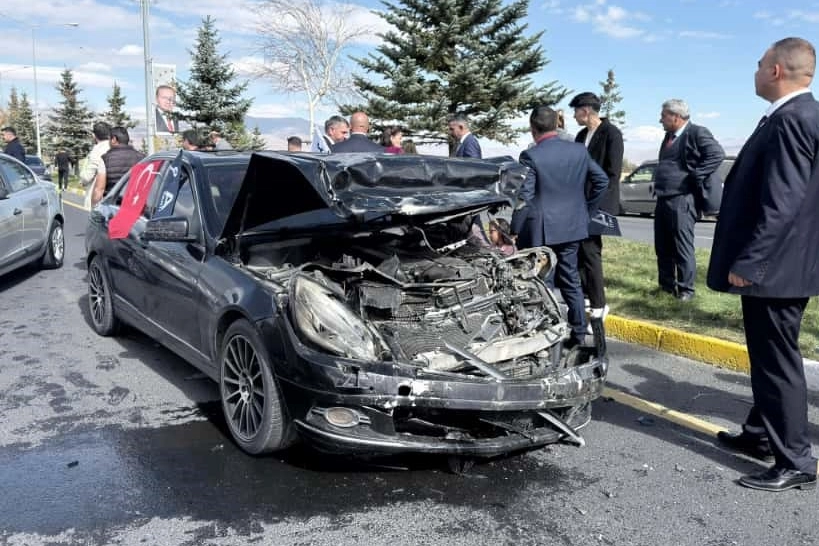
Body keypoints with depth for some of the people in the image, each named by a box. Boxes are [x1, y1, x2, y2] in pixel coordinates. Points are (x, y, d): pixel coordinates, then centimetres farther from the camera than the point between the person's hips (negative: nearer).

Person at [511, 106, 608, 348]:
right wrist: (586, 210, 18)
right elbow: (602, 180, 9)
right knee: (570, 280, 15)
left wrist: (514, 232, -8)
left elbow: (524, 198, -15)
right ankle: (578, 332, 20)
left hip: (540, 230, -5)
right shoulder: (579, 150, 3)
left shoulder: (530, 156, -13)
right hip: (572, 226, 5)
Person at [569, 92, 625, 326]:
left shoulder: (611, 133, -9)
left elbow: (612, 172, -15)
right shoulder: (582, 135, 15)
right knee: (581, 249, 11)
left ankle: (598, 304, -1)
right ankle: (585, 295, 22)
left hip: (597, 204, -8)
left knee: (590, 251, -9)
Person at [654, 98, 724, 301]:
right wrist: (658, 184, 14)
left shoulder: (697, 133, -9)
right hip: (663, 200, 9)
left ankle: (685, 289, 6)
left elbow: (717, 154, -19)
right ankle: (666, 285, 23)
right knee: (662, 248, 12)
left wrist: (695, 178, -17)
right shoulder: (669, 136, 17)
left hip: (681, 200, -9)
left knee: (682, 248, -3)